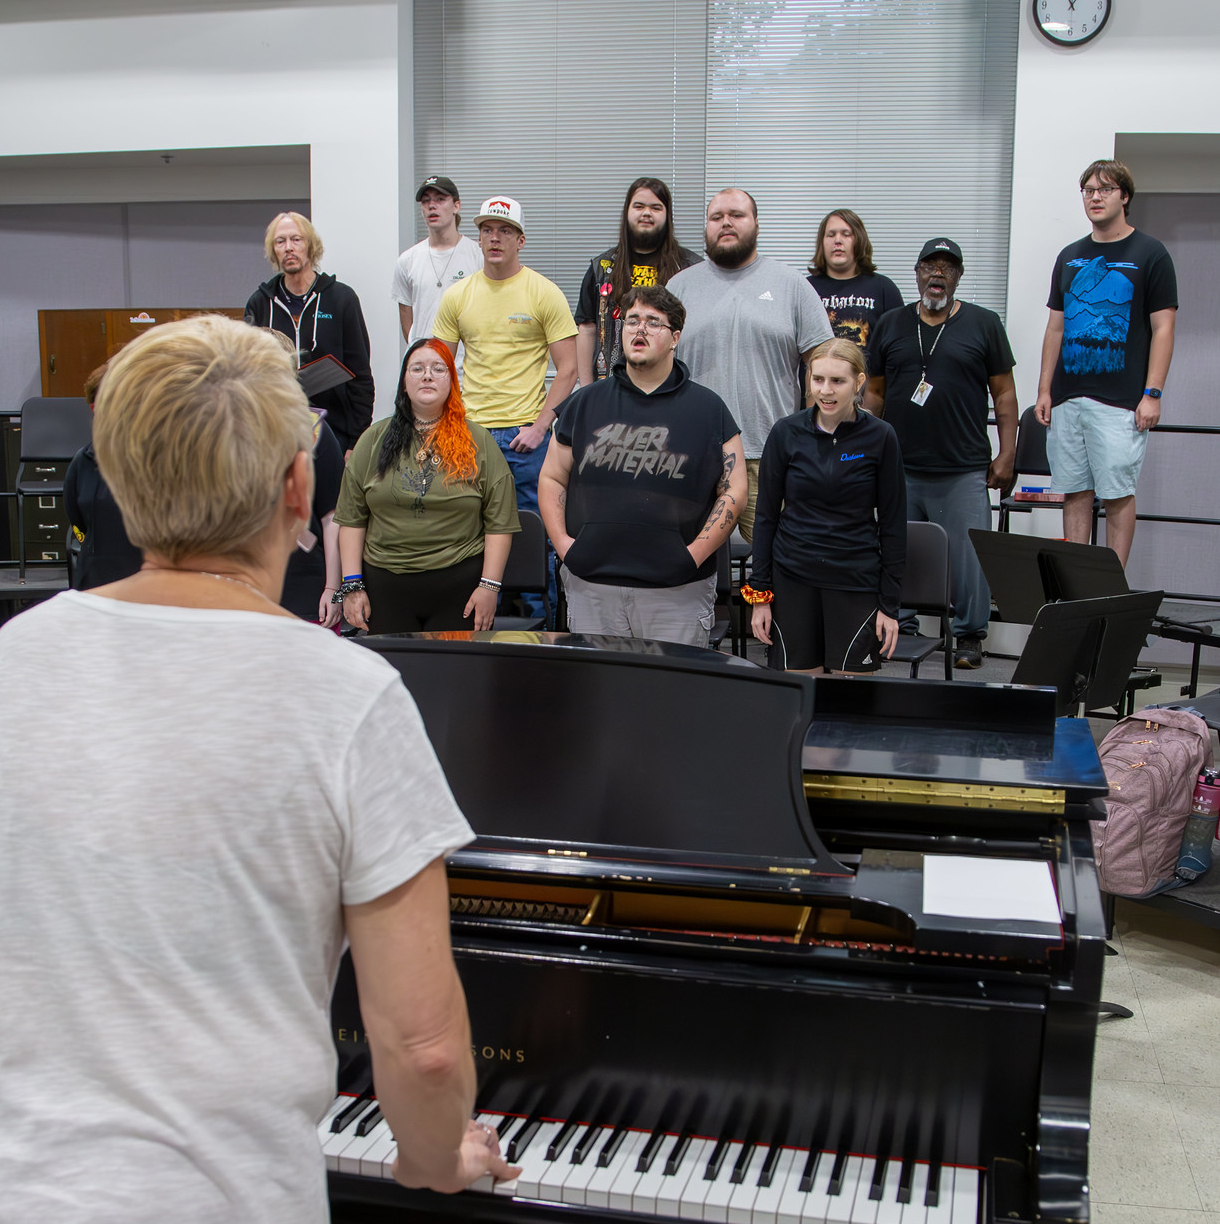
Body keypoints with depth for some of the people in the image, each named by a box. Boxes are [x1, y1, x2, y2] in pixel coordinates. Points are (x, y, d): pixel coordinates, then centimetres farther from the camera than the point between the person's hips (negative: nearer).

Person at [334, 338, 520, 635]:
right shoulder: (375, 440, 9)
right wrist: (352, 585, -1)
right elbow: (351, 519, 6)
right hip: (385, 585, 1)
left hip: (459, 586, -1)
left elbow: (500, 522, 0)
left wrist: (489, 585, -8)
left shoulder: (478, 441, 5)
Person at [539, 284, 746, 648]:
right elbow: (551, 478, 13)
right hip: (591, 586, 2)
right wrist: (562, 543, 0)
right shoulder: (585, 403, 11)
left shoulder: (708, 409, 5)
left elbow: (733, 489, 1)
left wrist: (695, 554, -8)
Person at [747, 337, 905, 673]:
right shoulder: (787, 433, 0)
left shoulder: (880, 438, -3)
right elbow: (766, 516, 5)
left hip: (856, 582, -1)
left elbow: (893, 525, 1)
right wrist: (759, 593, 2)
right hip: (793, 579, 1)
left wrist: (889, 604, -1)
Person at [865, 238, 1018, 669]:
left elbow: (1004, 393, 6)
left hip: (964, 471, -2)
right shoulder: (890, 325, 11)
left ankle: (970, 635, 13)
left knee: (967, 554, -2)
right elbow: (875, 393, 15)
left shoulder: (984, 324, 6)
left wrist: (1006, 455, 0)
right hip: (899, 469, 2)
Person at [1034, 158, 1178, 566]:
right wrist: (1045, 389, 9)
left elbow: (1163, 328, -4)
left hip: (1119, 402, -5)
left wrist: (1152, 393, -11)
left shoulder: (1149, 254, 0)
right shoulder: (1070, 257, 15)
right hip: (1066, 398, 5)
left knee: (1117, 495, -3)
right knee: (1075, 493, 6)